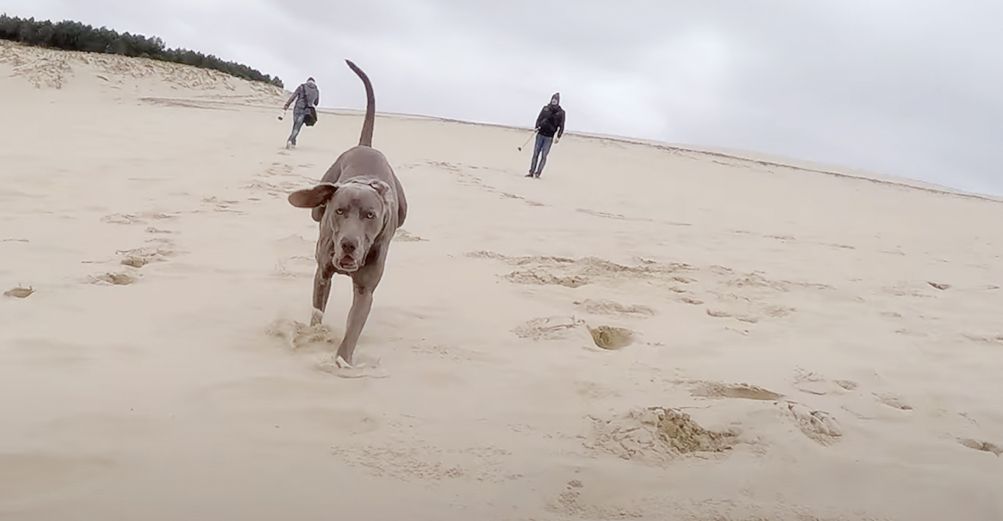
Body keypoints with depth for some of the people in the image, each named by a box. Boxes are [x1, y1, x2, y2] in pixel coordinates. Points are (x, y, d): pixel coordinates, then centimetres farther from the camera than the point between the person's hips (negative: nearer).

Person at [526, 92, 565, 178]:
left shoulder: (561, 112, -1)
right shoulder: (545, 108, 5)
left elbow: (561, 126, 0)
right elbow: (539, 118, 8)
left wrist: (558, 136, -9)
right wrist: (537, 127, -9)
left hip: (549, 137, -2)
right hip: (540, 134, 2)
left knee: (544, 155, -5)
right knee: (535, 154, 2)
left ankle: (538, 173, -2)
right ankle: (531, 172, 6)